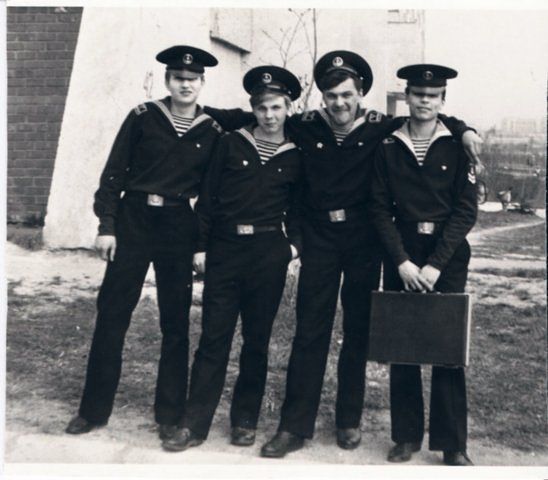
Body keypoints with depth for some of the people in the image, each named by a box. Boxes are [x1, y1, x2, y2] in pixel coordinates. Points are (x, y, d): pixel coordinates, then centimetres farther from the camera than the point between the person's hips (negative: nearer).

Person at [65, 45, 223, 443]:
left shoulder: (212, 131, 3)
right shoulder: (143, 117, 0)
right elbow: (115, 172, 0)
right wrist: (106, 225, -6)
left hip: (179, 227, 1)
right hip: (133, 219, 0)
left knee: (175, 321, 6)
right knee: (111, 313, 3)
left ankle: (170, 414, 20)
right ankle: (94, 409, 18)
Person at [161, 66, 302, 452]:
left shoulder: (295, 156, 8)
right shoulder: (232, 144, 5)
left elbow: (297, 209, 13)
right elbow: (208, 197, 4)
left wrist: (295, 244, -3)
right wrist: (201, 246, 0)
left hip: (268, 253, 1)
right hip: (225, 249, 0)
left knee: (257, 339, 8)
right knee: (214, 337, 1)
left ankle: (245, 420, 22)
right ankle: (195, 424, 8)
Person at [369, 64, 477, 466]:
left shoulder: (458, 147, 1)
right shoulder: (388, 148, 6)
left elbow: (466, 210, -4)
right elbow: (380, 209, 2)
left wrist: (435, 265, -12)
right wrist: (402, 261, -9)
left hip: (448, 257, -2)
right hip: (402, 257, 2)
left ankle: (453, 444, 9)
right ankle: (407, 436, 17)